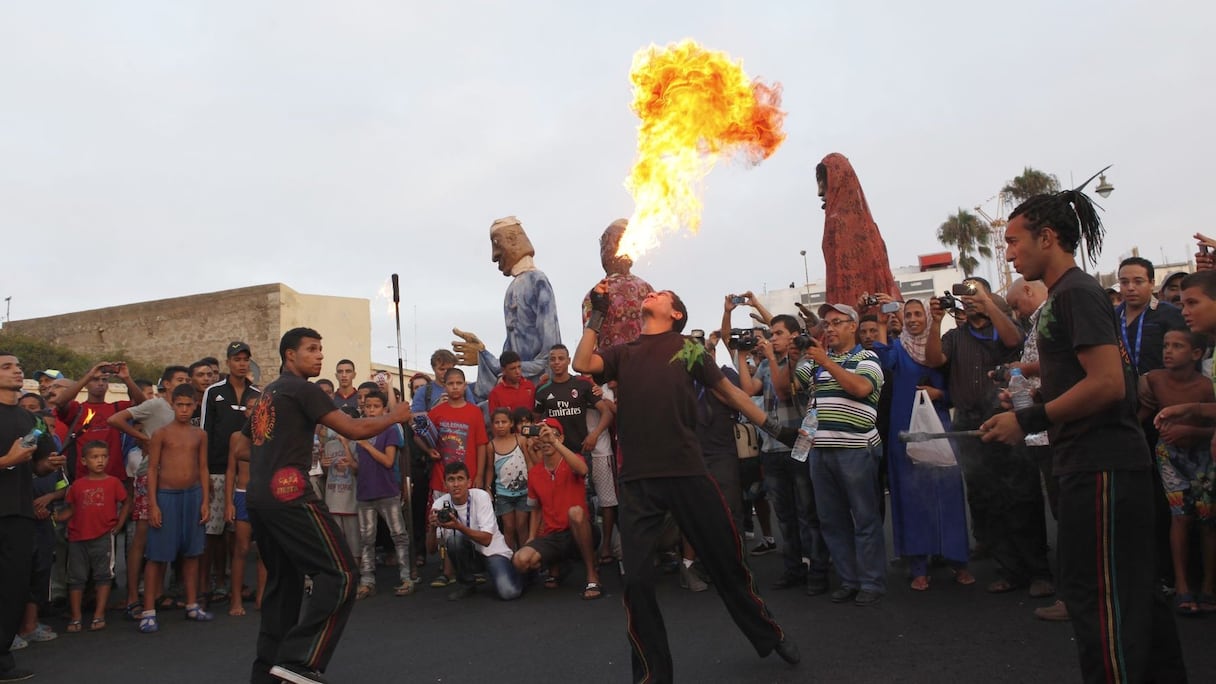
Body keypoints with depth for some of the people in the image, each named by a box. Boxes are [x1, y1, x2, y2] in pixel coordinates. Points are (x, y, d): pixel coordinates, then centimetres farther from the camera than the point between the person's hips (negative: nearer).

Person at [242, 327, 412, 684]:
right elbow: (354, 429, -11)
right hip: (289, 496, -10)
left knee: (283, 581, 17)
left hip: (258, 498, 10)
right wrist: (394, 416, 2)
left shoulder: (266, 394, 21)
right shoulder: (303, 389, -5)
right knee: (339, 574, -9)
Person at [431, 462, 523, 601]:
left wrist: (459, 527, -39)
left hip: (492, 552, -2)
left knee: (508, 592, -27)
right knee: (454, 538, -30)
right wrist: (433, 527, -33)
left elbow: (486, 539, -25)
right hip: (467, 555, 3)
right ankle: (467, 584, -5)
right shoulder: (439, 504, -12)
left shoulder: (481, 496, -19)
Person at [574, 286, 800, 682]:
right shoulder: (622, 353, 13)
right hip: (638, 479, 1)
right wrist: (596, 315, 1)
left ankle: (769, 635, 37)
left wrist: (774, 428, 14)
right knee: (637, 578, 0)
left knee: (726, 560, 11)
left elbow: (729, 391, 14)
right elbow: (581, 364, -4)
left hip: (687, 471, -1)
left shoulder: (687, 348, 9)